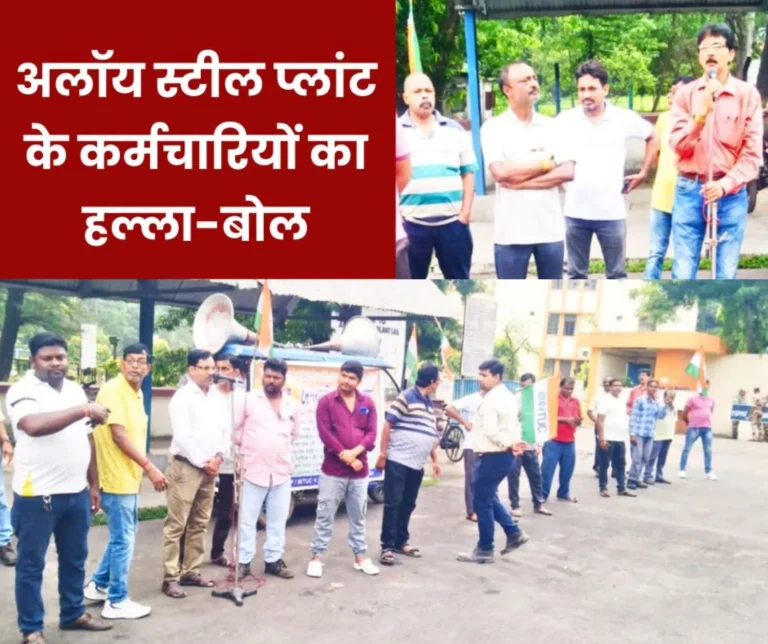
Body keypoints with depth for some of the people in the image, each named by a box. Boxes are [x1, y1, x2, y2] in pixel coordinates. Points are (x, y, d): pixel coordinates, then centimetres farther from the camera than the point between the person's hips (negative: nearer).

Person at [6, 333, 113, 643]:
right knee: (31, 565, 8)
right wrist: (84, 410, -31)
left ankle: (73, 613, 34)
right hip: (37, 495, -6)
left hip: (77, 492, 6)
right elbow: (34, 425, -34)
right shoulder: (23, 390, -12)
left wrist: (93, 484, 14)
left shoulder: (76, 390, 9)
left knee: (75, 559, 18)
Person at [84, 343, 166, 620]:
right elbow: (118, 435, -22)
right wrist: (149, 467, -22)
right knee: (123, 540, -1)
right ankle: (117, 601, 12)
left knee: (125, 535, 20)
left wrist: (141, 470, 15)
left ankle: (98, 585, 33)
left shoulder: (137, 393, 12)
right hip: (116, 477, -9)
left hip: (130, 476, 9)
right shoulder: (113, 390, -16)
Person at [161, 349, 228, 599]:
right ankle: (171, 577, 1)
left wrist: (218, 457, -3)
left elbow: (225, 430, 12)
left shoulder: (218, 397, 11)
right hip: (186, 467, -7)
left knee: (199, 523, 12)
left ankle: (191, 571, 20)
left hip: (210, 468, 7)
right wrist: (203, 462, -12)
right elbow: (182, 437, -16)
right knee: (176, 525, -4)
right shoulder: (183, 397, -10)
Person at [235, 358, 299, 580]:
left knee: (278, 519, 9)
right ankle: (243, 561, 12)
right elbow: (235, 428, 2)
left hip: (282, 471, 3)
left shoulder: (291, 405, 8)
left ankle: (274, 559, 20)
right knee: (247, 518, 2)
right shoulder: (249, 399, -3)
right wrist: (247, 447, 6)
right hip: (253, 469, -3)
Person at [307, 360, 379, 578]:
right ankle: (317, 557, 11)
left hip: (360, 470, 3)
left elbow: (371, 433, 1)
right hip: (332, 470, -3)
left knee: (358, 516, 12)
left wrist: (355, 452, -15)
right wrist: (344, 455, -14)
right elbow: (325, 434, -10)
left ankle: (360, 557, 23)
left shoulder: (368, 403, 6)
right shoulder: (326, 401, -3)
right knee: (324, 515, 3)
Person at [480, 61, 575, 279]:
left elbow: (567, 171, -5)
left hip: (551, 228, 3)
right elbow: (500, 172, -17)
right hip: (512, 231, -3)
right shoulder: (493, 127, -2)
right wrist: (546, 163, -7)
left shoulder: (552, 126, 6)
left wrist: (521, 182, -14)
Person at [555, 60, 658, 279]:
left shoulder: (624, 119, -2)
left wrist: (643, 173, 9)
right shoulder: (564, 120, -1)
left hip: (612, 212, -1)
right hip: (575, 212, 1)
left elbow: (653, 138, 14)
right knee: (576, 274, 10)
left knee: (616, 274, 9)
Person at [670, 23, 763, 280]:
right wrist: (701, 115, -18)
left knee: (727, 275, 4)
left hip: (731, 194, 0)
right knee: (682, 273, 0)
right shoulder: (686, 93, 4)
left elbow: (752, 153, -2)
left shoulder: (748, 94, 1)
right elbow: (677, 145, -4)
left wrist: (725, 184, -15)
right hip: (689, 191, 0)